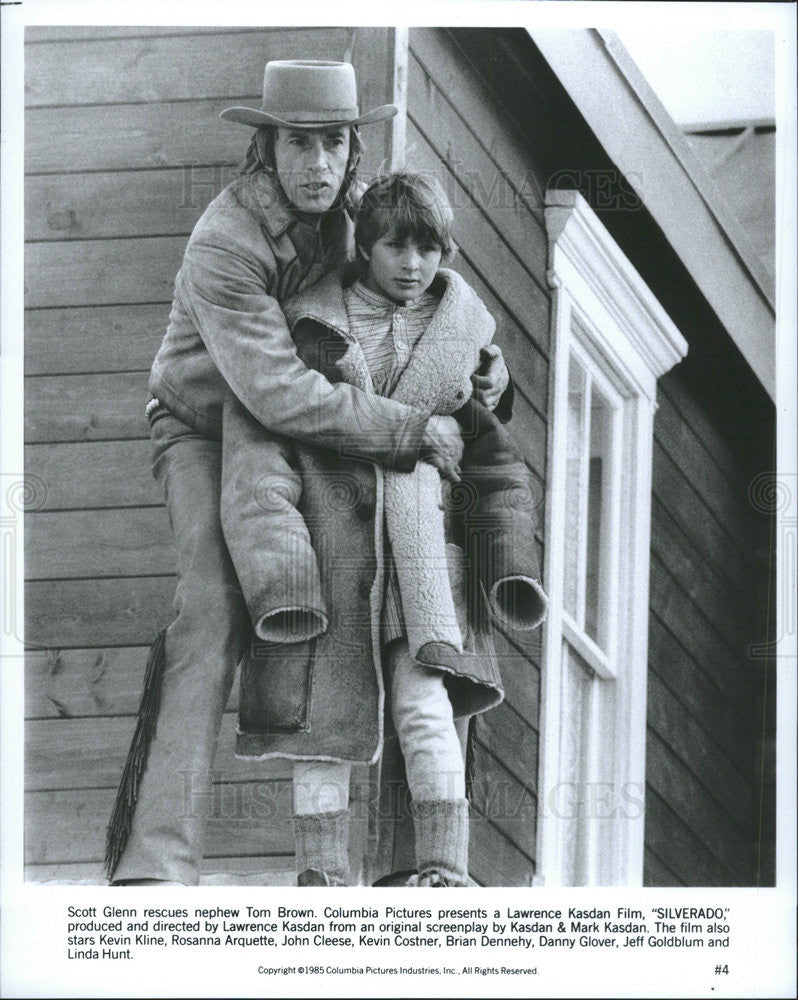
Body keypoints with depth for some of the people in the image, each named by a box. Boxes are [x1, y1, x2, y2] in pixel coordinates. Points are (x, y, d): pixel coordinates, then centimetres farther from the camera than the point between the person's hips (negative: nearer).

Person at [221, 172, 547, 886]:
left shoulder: (456, 336, 11)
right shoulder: (312, 326, 3)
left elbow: (495, 461, 18)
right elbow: (257, 432, -4)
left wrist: (511, 566, 7)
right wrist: (277, 570, -15)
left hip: (420, 547, 1)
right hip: (329, 547, -1)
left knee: (424, 701, -15)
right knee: (322, 714, -1)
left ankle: (445, 866, -13)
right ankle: (322, 873, 4)